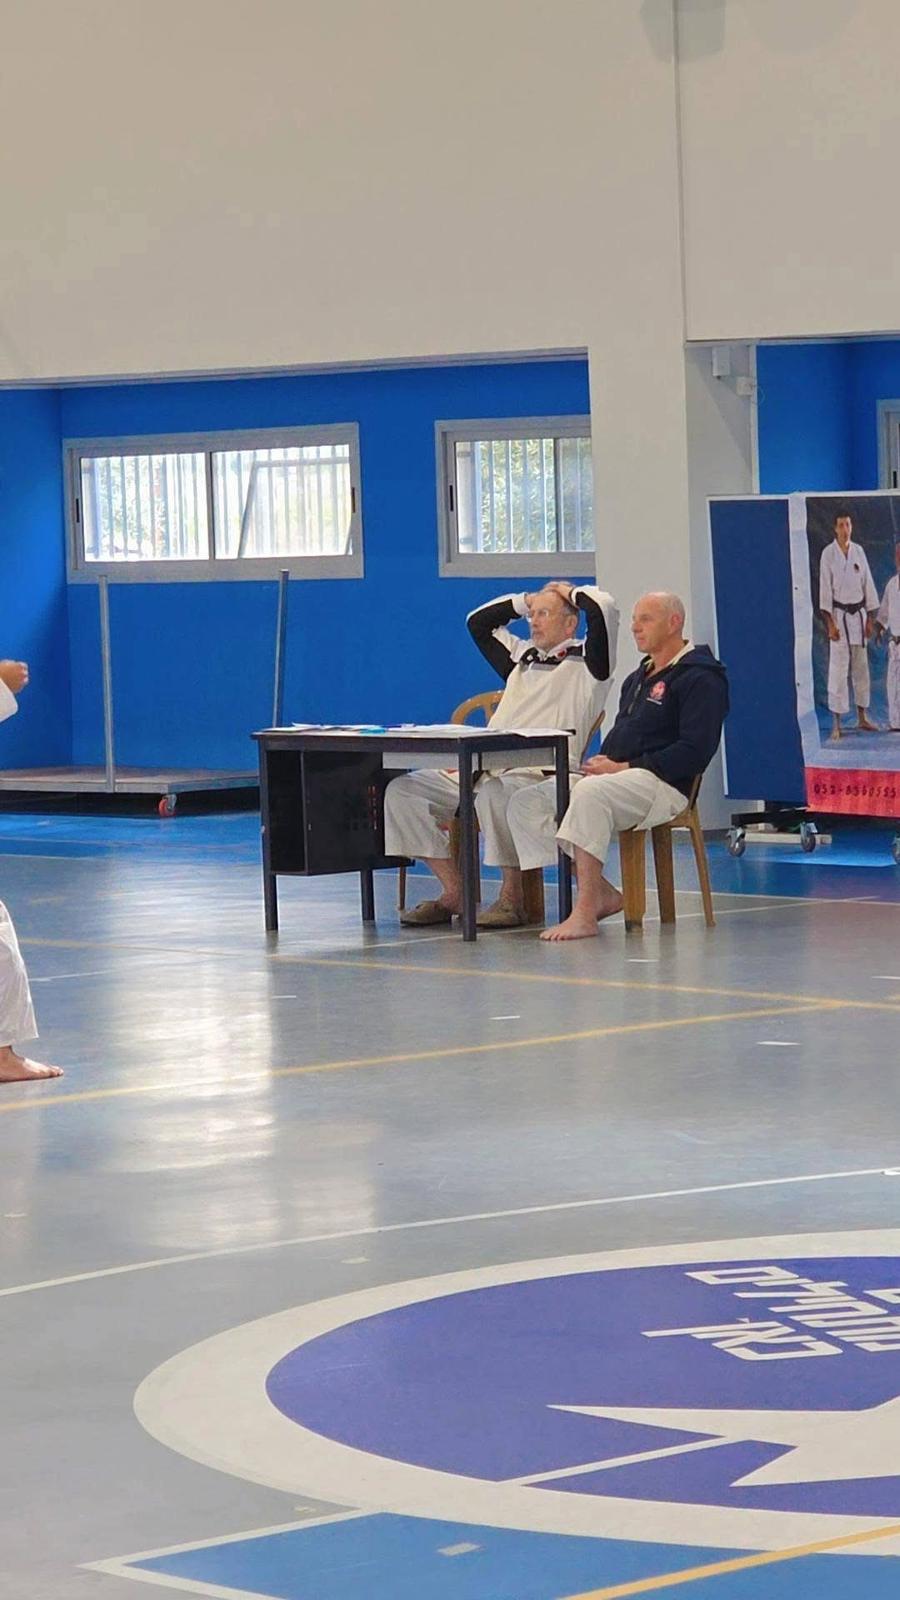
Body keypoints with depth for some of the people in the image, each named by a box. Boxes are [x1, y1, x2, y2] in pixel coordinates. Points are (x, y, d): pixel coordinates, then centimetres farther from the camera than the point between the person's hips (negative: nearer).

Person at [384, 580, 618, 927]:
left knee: (493, 793, -41)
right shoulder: (523, 657, 28)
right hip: (482, 772, 8)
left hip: (538, 777, -8)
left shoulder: (585, 662, 5)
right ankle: (453, 893, -9)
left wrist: (569, 593, 9)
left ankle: (512, 896, -26)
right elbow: (478, 622, 41)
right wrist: (525, 601, 32)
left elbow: (603, 607, -11)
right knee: (402, 790, -7)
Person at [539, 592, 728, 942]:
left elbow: (695, 752, -16)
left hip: (665, 785, -9)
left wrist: (626, 768, -18)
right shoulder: (638, 679, 25)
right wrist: (603, 761, 3)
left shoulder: (700, 679, -5)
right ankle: (602, 893, -5)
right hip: (622, 779, 9)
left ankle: (585, 913, -39)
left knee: (590, 792, -36)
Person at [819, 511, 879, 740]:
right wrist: (830, 624, -13)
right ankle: (836, 724, -6)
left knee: (861, 668, 10)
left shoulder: (859, 551, 7)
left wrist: (871, 619, 8)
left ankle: (862, 718, 21)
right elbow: (825, 589, -8)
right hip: (839, 615, -5)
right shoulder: (829, 554, -6)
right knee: (838, 670, -7)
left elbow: (868, 585, 11)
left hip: (859, 614, 5)